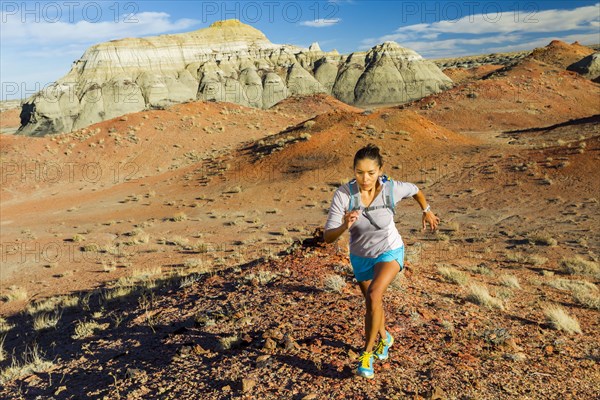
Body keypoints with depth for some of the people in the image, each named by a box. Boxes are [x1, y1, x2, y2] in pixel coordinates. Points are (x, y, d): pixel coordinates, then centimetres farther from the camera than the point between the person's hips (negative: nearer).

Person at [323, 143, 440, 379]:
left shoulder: (392, 189, -27)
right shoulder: (343, 194, -29)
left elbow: (415, 190, -1)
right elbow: (328, 237, -30)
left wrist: (426, 211, 12)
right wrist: (344, 226, -50)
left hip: (390, 251, -2)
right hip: (360, 256, 2)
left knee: (374, 295, -27)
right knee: (372, 303, 21)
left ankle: (367, 353, -7)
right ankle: (385, 338, 53)